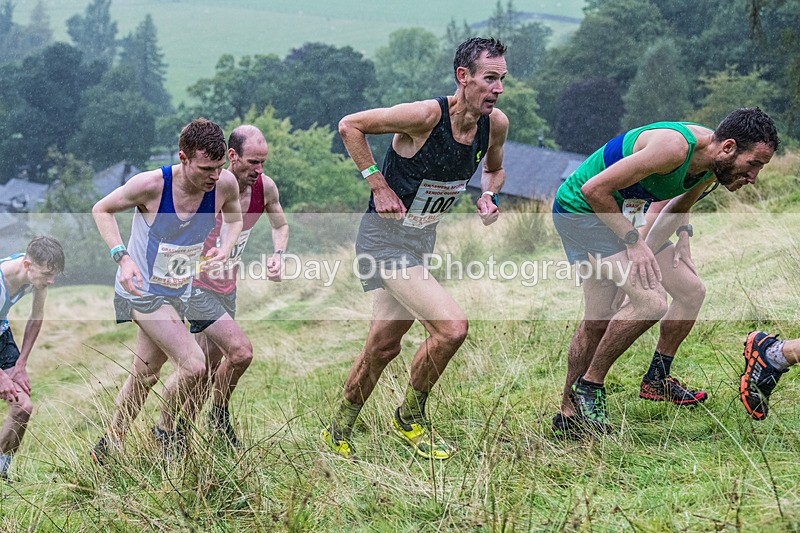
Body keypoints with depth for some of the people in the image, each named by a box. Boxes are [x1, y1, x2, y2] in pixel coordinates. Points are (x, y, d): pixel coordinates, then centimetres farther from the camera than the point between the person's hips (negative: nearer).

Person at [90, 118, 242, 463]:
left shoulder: (225, 184, -15)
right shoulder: (151, 185, -27)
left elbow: (233, 215, 9)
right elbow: (101, 210, -10)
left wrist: (225, 248, -11)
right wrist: (121, 257, -23)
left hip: (178, 293, 6)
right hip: (142, 290, -6)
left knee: (145, 375, 18)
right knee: (194, 367, -17)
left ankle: (107, 447, 36)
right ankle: (166, 430, 9)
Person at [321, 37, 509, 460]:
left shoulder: (495, 124, -4)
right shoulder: (425, 116, -24)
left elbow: (494, 168, 19)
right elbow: (349, 126, -15)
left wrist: (488, 196, -2)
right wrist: (378, 184, -18)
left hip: (422, 241, 8)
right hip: (385, 238, -8)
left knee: (383, 347, 14)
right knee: (452, 327, -18)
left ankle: (338, 431, 33)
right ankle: (410, 417, 4)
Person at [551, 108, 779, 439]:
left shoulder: (712, 164, -2)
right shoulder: (674, 148, -31)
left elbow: (679, 208, 18)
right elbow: (594, 189, -29)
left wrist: (645, 252, 6)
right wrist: (633, 242, -23)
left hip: (614, 214, 9)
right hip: (580, 209, -9)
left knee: (597, 321, 10)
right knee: (651, 302, -21)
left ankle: (569, 416, 22)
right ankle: (590, 385, -6)